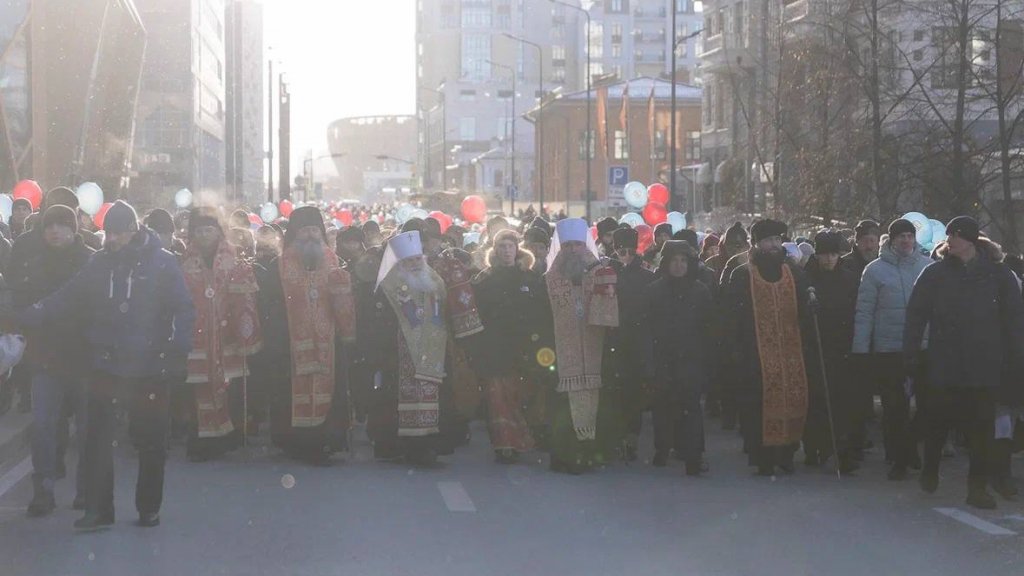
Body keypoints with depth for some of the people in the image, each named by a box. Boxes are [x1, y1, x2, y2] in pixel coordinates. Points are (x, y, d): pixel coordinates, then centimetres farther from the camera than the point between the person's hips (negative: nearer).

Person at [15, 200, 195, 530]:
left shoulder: (162, 264, -5)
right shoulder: (100, 263, 5)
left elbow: (183, 310, -7)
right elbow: (67, 299, 4)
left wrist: (178, 352, -19)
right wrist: (29, 317, -10)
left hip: (150, 369, -2)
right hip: (107, 366, 2)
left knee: (151, 442, 8)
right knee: (98, 440, -1)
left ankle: (149, 508, 22)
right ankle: (98, 509, 7)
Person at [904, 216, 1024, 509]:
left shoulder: (999, 275, 3)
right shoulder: (935, 273, 2)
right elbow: (915, 316, 1)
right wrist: (912, 358, -5)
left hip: (985, 368, 0)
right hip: (943, 367, 0)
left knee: (981, 429, 0)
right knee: (938, 423, 11)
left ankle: (978, 486, 7)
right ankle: (930, 472, 32)